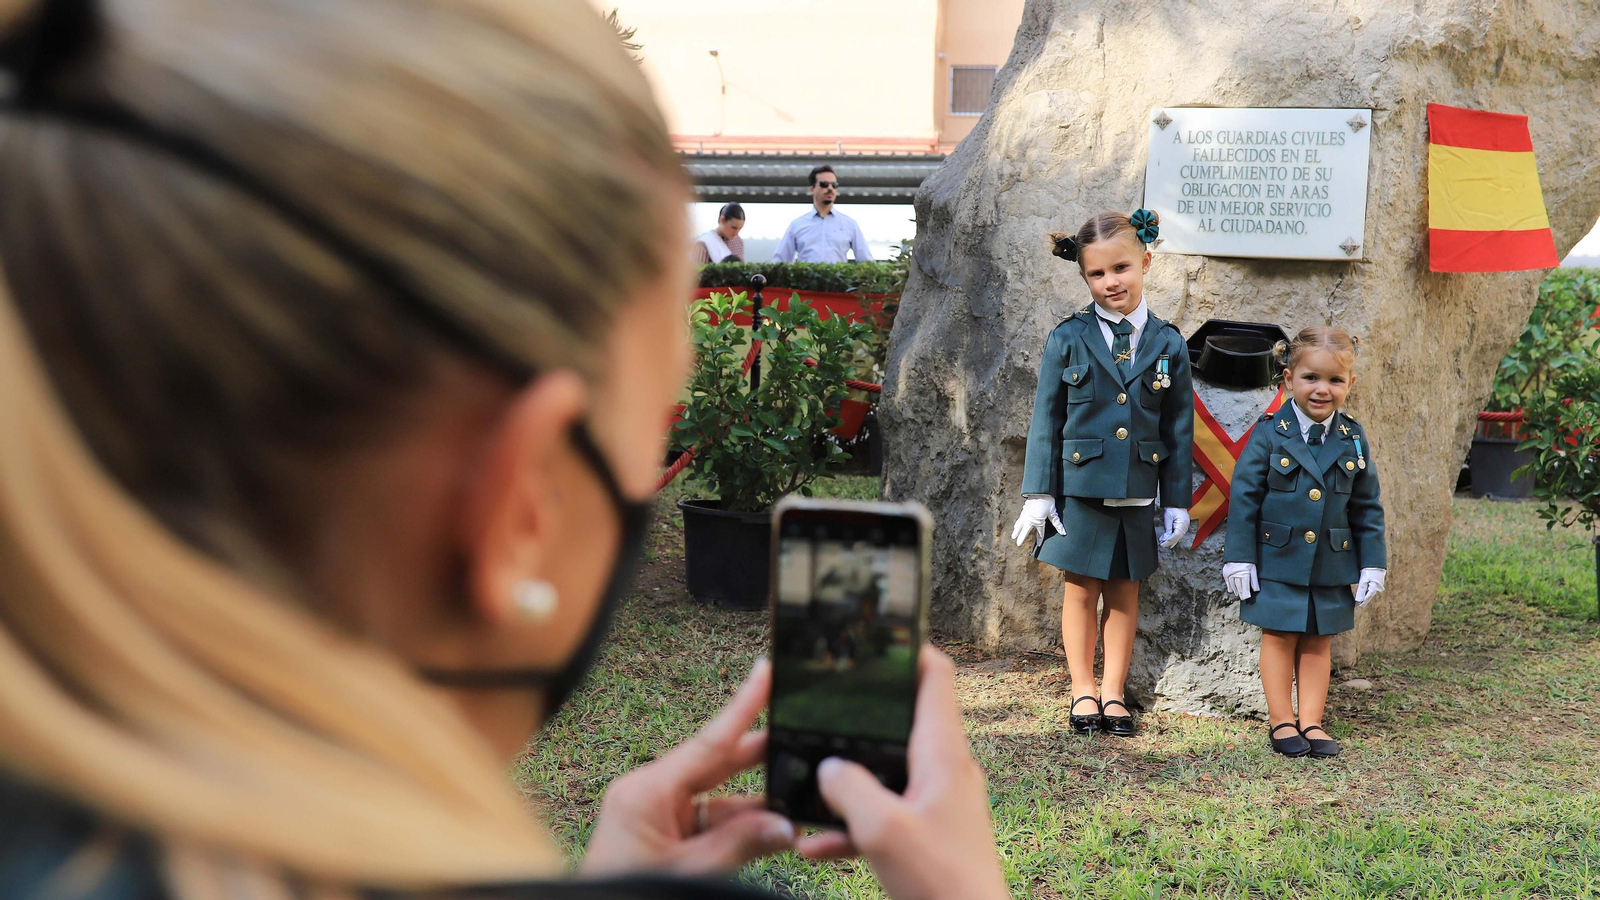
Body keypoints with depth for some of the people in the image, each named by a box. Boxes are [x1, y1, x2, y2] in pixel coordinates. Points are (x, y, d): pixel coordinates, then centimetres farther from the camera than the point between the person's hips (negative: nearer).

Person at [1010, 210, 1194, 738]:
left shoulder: (1168, 345, 1)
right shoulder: (1068, 340, -3)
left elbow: (1179, 430, 5)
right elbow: (1045, 421, -1)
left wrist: (1178, 502, 3)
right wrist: (1038, 494, -5)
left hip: (1137, 492, 2)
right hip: (1079, 488, -1)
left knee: (1125, 593, 11)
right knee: (1081, 590, 7)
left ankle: (1114, 692, 23)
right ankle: (1083, 692, 20)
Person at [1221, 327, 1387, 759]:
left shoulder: (1352, 440, 1)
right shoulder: (1270, 434, -9)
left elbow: (1367, 507, 8)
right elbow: (1244, 496, -7)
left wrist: (1372, 564, 4)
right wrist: (1239, 558, -10)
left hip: (1331, 563, 3)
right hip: (1277, 561, -3)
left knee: (1318, 642, 11)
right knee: (1280, 638, 5)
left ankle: (1311, 723, 20)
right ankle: (1281, 722, 16)